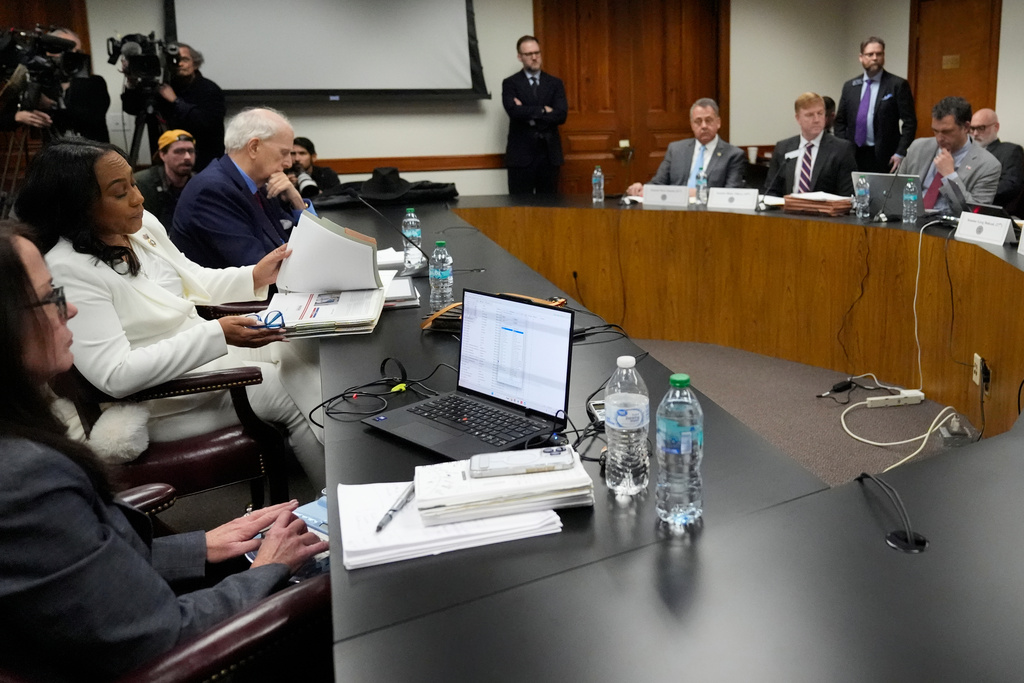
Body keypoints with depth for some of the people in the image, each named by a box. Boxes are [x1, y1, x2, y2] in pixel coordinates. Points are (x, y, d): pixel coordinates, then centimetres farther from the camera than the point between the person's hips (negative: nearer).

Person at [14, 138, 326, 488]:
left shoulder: (143, 224, 2)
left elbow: (195, 281, 16)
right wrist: (217, 334, -31)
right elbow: (116, 376, -27)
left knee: (304, 352, -12)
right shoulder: (67, 271, -22)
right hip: (159, 396, -7)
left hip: (209, 349, 8)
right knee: (288, 394, -15)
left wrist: (255, 276, -3)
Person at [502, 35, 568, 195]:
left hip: (549, 154, 2)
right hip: (521, 154, -2)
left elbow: (561, 115, -4)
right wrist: (543, 110, -8)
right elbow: (514, 111, -14)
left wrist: (529, 114, -9)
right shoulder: (510, 83, 4)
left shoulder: (555, 83, 11)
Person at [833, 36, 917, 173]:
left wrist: (900, 154, -12)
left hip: (884, 158, -3)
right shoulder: (849, 86, 11)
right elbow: (840, 121, 14)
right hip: (853, 156, 3)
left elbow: (909, 122, -4)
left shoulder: (898, 85, -1)